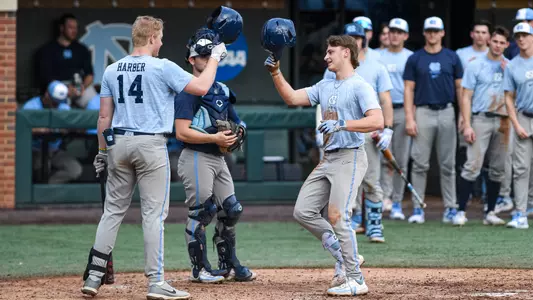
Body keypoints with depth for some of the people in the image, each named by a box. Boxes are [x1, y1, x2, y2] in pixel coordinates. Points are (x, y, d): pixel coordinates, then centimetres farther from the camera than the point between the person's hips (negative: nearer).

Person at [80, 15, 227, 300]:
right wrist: (215, 57, 6)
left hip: (118, 144, 5)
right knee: (153, 213, -2)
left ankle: (94, 276, 8)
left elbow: (104, 116, 8)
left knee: (113, 210, 11)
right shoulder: (163, 68, -8)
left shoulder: (112, 70, 7)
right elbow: (201, 87, -8)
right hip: (151, 146, -5)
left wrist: (103, 151, 17)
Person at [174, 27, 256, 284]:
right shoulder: (188, 91, -11)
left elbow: (232, 123, 25)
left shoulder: (222, 90, 15)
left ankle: (228, 265, 21)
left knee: (230, 210, 10)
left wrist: (234, 134, 1)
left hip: (219, 157, 8)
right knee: (201, 212, -7)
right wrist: (214, 138, -23)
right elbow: (182, 132, -18)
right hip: (197, 157, -8)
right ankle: (199, 269, 2)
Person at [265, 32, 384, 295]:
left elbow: (377, 121, -21)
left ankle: (356, 280, -11)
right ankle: (344, 256, 15)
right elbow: (292, 98, 17)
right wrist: (276, 73, 6)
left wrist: (342, 124, -28)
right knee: (303, 211, 4)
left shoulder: (360, 86, -10)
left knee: (337, 216, -16)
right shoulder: (325, 87, 16)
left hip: (350, 157, -9)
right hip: (328, 159, 9)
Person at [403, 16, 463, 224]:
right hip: (423, 113, -1)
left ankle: (451, 207, 9)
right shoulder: (415, 59, 5)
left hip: (447, 113, 1)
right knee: (420, 163, -2)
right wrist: (409, 118, -7)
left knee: (448, 164, 4)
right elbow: (409, 90, 2)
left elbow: (460, 87, 9)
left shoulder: (452, 57, 7)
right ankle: (417, 209, 1)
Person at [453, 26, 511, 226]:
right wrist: (467, 125, -10)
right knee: (473, 166, -12)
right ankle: (461, 211, -11)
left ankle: (490, 213, 13)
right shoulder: (476, 65, 2)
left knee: (498, 169, 6)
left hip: (502, 121, 4)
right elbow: (466, 97, -1)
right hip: (481, 119, -4)